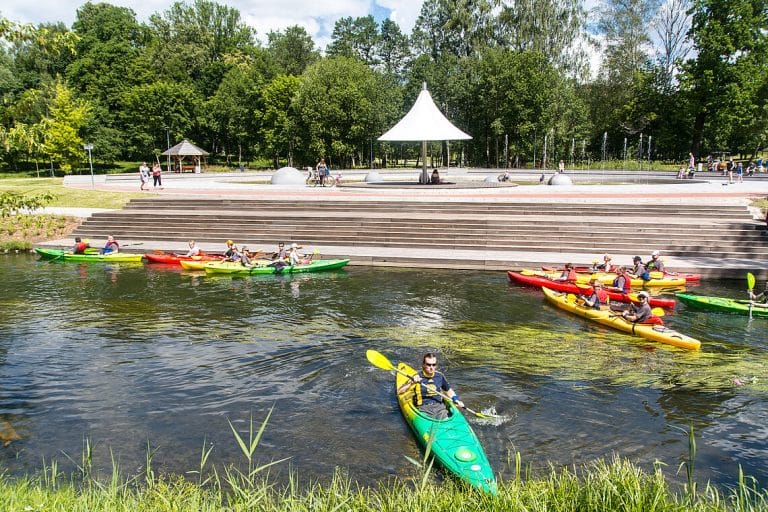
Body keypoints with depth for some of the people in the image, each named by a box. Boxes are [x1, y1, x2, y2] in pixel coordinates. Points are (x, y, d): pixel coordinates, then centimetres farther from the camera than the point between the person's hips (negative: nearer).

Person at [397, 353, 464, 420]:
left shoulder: (440, 376, 8)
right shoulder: (417, 377, -4)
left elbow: (448, 390, 26)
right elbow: (399, 392, -11)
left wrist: (456, 400, 9)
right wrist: (411, 383, -25)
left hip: (439, 407, 3)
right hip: (423, 408, -3)